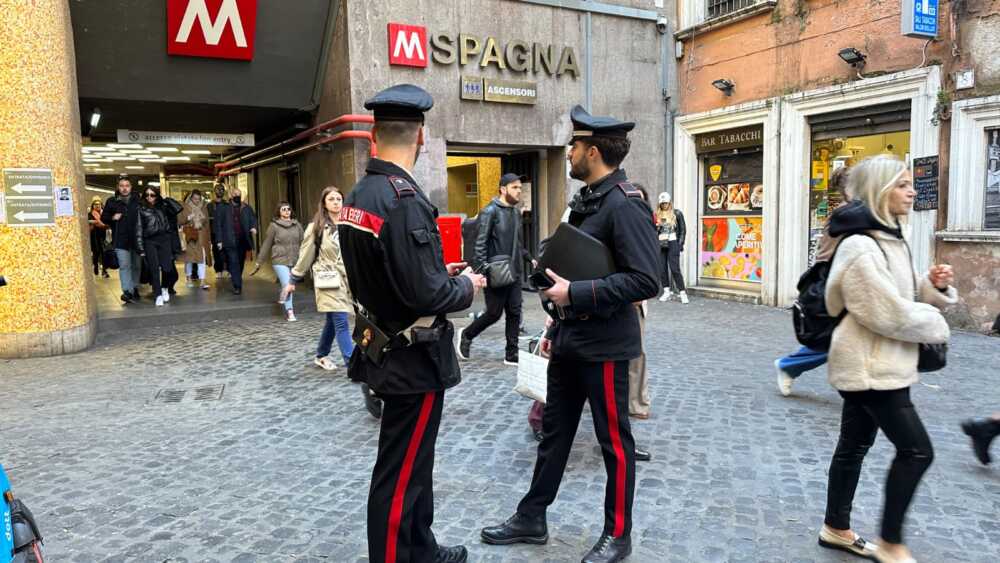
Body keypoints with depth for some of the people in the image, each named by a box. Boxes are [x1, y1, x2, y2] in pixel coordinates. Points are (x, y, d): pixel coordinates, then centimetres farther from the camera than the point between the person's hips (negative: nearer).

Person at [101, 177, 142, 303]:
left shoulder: (138, 200, 5)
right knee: (124, 265, -6)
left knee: (137, 265, 10)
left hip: (136, 238, 2)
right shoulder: (112, 201, 4)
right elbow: (103, 218, 10)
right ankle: (127, 291, -7)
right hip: (120, 239, -1)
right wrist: (112, 218, -11)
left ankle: (135, 288, 24)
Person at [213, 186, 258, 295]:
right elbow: (218, 224, 0)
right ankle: (237, 286, -10)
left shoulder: (246, 207, 9)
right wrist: (219, 240, -6)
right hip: (230, 241, -4)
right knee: (234, 263, -10)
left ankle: (237, 282, 28)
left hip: (243, 240, 4)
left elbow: (253, 218, 16)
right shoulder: (222, 207, 1)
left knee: (240, 263, 12)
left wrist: (253, 227, -8)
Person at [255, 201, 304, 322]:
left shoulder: (297, 225, 9)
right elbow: (266, 245, 3)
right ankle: (290, 312, -3)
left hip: (295, 261, 3)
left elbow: (302, 243, 10)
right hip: (280, 261, -3)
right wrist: (259, 262, 5)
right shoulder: (274, 226, 1)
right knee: (287, 286, -13)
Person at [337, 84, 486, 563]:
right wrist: (466, 286, -8)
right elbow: (426, 293, -27)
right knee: (401, 474, 5)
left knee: (413, 461, 23)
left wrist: (439, 271, 13)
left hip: (383, 347, 10)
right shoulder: (405, 201, -24)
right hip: (414, 358, -10)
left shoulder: (356, 196, 6)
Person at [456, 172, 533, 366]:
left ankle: (511, 355, 13)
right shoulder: (490, 212, -10)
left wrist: (529, 258, 16)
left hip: (514, 273, 7)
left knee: (514, 313, 5)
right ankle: (466, 335, 25)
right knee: (494, 313, 0)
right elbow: (480, 244, -15)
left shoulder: (516, 212, 14)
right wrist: (483, 268, -23)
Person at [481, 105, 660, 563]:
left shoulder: (625, 205, -18)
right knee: (554, 431, 17)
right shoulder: (586, 199, 11)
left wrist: (575, 293, -24)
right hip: (570, 342, 9)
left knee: (614, 441, 7)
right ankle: (531, 518, 32)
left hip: (604, 345, -9)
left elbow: (646, 281, -25)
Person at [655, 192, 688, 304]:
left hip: (672, 243, -4)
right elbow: (654, 230, 14)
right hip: (660, 244, 4)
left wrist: (680, 244, -5)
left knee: (674, 268, -10)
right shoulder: (657, 215, 10)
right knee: (662, 268, 4)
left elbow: (683, 230, 2)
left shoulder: (677, 213, 2)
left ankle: (682, 292, -5)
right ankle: (667, 292, 13)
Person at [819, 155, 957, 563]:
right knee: (916, 450, -3)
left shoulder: (890, 239, 12)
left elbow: (904, 297, 19)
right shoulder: (860, 246, -20)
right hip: (870, 365, -10)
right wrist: (935, 327, -7)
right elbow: (890, 313, -23)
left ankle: (836, 529, 28)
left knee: (854, 445, 16)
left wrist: (933, 285, -1)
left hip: (878, 363, 10)